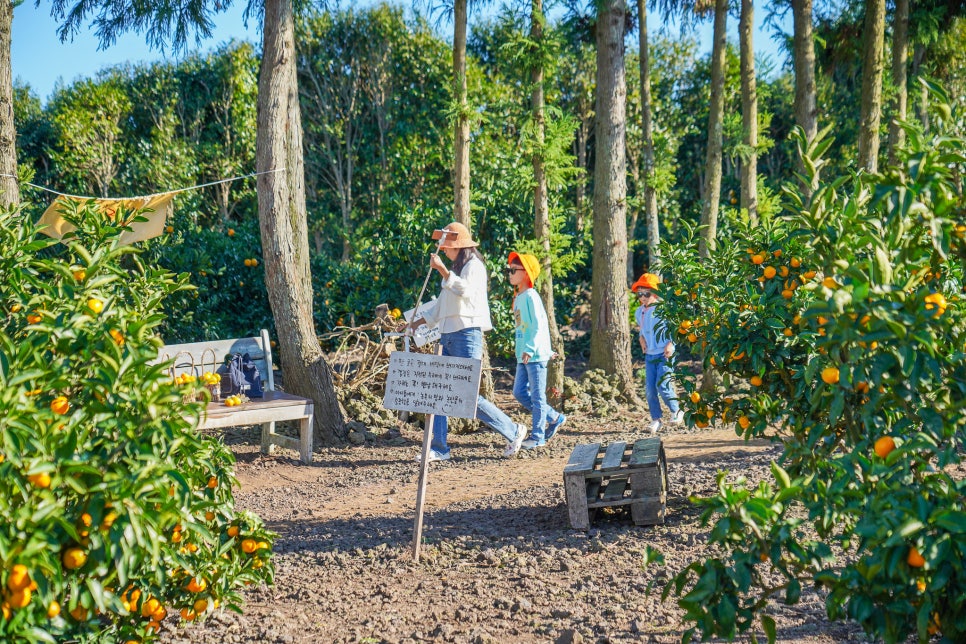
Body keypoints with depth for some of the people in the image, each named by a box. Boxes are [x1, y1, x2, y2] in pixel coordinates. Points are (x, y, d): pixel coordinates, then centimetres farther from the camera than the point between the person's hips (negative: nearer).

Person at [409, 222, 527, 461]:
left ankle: (513, 432, 4)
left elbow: (465, 290, -26)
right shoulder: (455, 268, 21)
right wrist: (419, 321, 27)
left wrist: (442, 270, -25)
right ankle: (439, 448, 7)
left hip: (467, 335, -9)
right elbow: (442, 304, 30)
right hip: (447, 335, 9)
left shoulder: (473, 266, -6)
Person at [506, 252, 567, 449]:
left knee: (537, 396, -2)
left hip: (535, 355, -9)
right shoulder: (518, 297, 16)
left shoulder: (530, 296, -12)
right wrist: (548, 350, 26)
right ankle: (555, 417, 21)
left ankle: (537, 437, 5)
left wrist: (530, 348, -28)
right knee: (519, 392, 10)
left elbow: (539, 326, -19)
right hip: (523, 356, 9)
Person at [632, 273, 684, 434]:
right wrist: (641, 339, 6)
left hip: (664, 355, -6)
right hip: (649, 355, 7)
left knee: (662, 385, -13)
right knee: (650, 388, 3)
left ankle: (676, 411, 11)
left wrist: (670, 344, -17)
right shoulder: (639, 312, 9)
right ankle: (656, 419, 13)